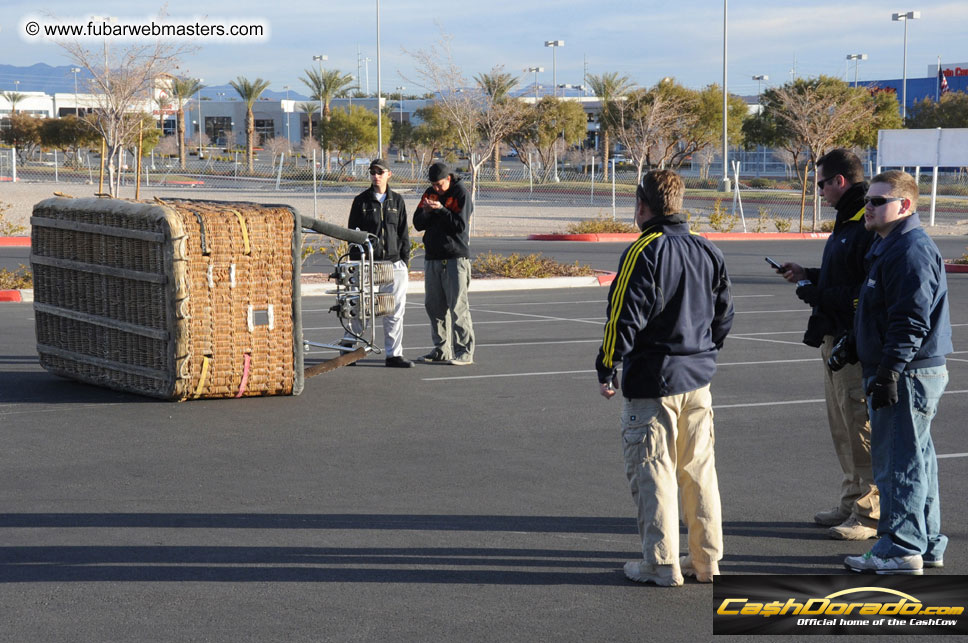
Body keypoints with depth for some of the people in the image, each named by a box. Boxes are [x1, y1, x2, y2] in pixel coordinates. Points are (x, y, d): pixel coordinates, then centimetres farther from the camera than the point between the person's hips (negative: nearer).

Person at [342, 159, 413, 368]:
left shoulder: (397, 201, 11)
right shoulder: (361, 201, 4)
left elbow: (404, 233, 13)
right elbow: (352, 232, 3)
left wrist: (405, 262, 7)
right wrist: (355, 262, -3)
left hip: (394, 264, 2)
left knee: (395, 311, 2)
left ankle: (394, 354, 8)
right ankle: (348, 344, 18)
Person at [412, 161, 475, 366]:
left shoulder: (461, 194, -5)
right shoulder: (430, 194, 12)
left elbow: (460, 225, -13)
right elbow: (418, 224, 9)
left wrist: (441, 209, -21)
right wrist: (426, 211, -10)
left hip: (456, 258, -6)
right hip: (432, 257, 6)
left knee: (458, 305, -8)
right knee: (434, 305, 7)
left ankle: (464, 351, -4)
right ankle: (442, 350, 15)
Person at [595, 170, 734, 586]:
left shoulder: (643, 253, -14)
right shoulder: (708, 252, 8)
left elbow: (624, 318, -16)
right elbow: (724, 314, 15)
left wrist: (606, 370, -5)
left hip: (652, 381, -7)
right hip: (698, 380, 7)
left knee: (653, 470, 1)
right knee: (699, 469, 13)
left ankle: (662, 564, 3)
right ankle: (707, 560, 18)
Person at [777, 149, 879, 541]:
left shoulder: (870, 228, -19)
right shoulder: (846, 222, 15)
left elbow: (869, 295, -24)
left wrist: (816, 294, -17)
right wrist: (808, 276, 17)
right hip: (835, 340, 11)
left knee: (862, 428, -4)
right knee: (842, 429, 17)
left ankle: (871, 514, 4)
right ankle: (852, 503, 28)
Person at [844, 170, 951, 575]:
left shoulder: (912, 251, -17)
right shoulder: (889, 247, 17)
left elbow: (912, 321, -23)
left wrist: (889, 371, -25)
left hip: (908, 374, -11)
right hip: (908, 373, 11)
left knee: (900, 461, -6)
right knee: (914, 458, 15)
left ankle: (901, 549, -1)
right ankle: (927, 544, 23)